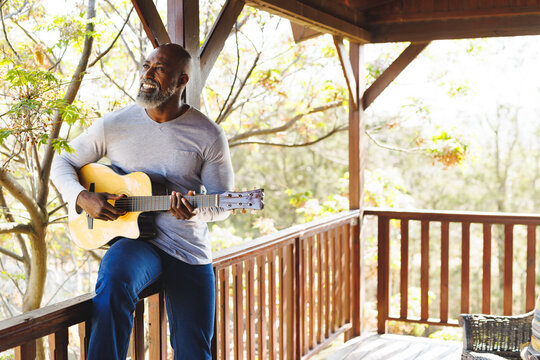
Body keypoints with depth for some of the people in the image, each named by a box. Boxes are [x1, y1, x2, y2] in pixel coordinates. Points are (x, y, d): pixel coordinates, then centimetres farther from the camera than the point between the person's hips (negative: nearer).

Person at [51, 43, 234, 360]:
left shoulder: (208, 135, -4)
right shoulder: (114, 125, 0)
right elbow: (64, 162, 10)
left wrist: (195, 212, -23)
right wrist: (83, 198, -11)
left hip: (190, 251, 1)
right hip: (134, 240, 0)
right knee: (114, 281, -37)